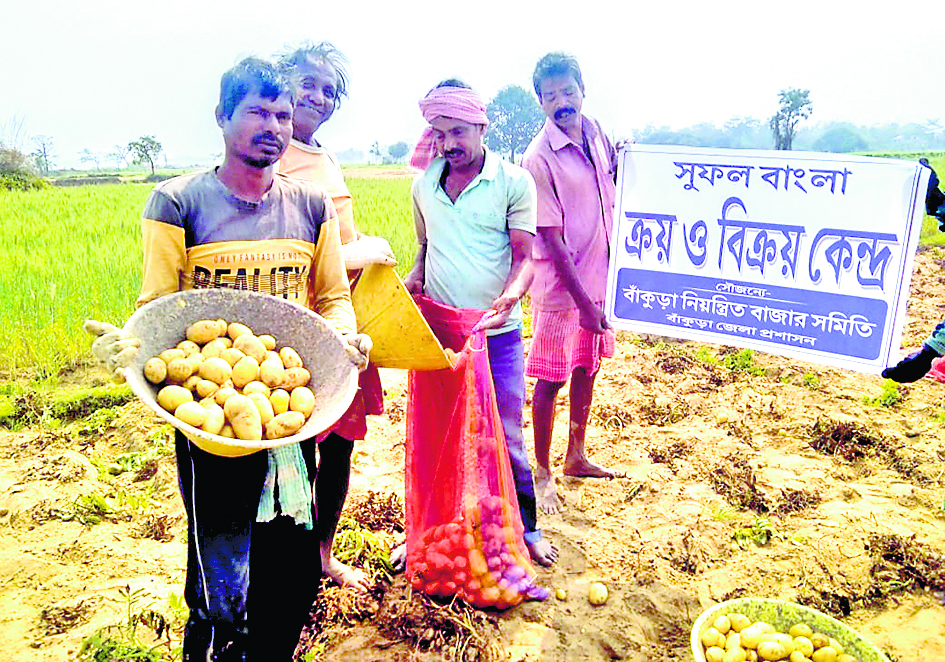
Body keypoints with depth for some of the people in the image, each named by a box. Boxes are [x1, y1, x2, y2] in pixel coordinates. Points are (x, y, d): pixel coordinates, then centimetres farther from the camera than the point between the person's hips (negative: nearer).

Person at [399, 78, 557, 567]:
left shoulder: (514, 182, -5)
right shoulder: (423, 185, 8)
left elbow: (524, 257, -9)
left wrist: (508, 298, -28)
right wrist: (412, 280, -1)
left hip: (496, 333, -3)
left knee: (504, 436, 6)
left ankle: (527, 529, 27)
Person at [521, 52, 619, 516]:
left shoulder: (598, 135, 3)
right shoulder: (540, 157, -18)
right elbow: (551, 238, -20)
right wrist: (584, 302, -20)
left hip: (599, 277, 7)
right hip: (560, 286, -7)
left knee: (587, 368, 17)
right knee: (550, 379, 3)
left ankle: (576, 456, 34)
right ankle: (542, 475, 18)